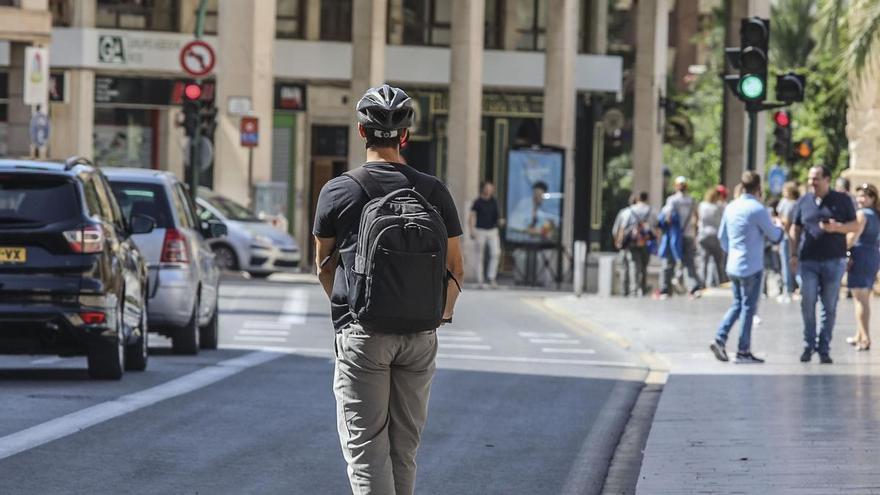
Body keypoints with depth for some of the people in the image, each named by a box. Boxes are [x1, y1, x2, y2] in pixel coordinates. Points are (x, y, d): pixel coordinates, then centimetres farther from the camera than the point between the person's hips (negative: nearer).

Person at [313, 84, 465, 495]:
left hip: (363, 335, -3)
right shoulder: (434, 191, 2)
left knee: (366, 448, -4)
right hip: (420, 334, 3)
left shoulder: (337, 192, -3)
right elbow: (456, 269, 6)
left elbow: (324, 265, 10)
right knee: (405, 449, 13)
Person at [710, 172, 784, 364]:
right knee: (748, 307, 1)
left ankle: (719, 339, 5)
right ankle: (743, 351, 4)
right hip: (751, 267, -6)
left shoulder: (731, 208, 5)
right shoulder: (757, 209, -15)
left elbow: (722, 236, 14)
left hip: (733, 266, 6)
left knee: (737, 304, 18)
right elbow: (775, 237, -6)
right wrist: (779, 227, 16)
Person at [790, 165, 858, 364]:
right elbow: (795, 228, 13)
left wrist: (837, 227, -17)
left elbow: (855, 226, 3)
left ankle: (824, 349, 9)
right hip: (808, 261, 1)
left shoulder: (842, 200, 3)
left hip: (834, 261, -1)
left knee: (829, 307, 2)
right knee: (807, 304, -6)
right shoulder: (804, 201, 9)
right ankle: (808, 345, 7)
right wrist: (794, 254, 2)